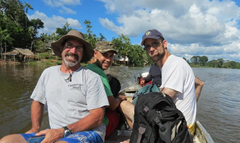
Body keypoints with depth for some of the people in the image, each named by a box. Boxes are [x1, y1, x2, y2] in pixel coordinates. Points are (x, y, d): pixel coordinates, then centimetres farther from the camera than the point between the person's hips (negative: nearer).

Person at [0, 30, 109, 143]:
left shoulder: (91, 77, -5)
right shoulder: (48, 73, 12)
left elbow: (97, 117, -10)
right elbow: (37, 101, 22)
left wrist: (63, 131, -16)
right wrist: (35, 128, 6)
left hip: (87, 133, -4)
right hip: (54, 133, 5)